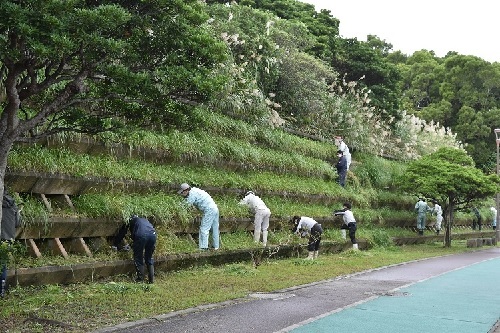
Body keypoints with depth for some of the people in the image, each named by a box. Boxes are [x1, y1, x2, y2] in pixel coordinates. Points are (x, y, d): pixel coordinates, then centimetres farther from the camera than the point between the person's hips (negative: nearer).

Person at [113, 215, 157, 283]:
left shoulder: (130, 221, 27)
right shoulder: (144, 219, 39)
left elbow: (121, 233, 32)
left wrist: (116, 245, 47)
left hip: (141, 236, -4)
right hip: (153, 234, 4)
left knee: (138, 258, 12)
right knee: (149, 258, 20)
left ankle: (140, 279, 14)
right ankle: (151, 279, 21)